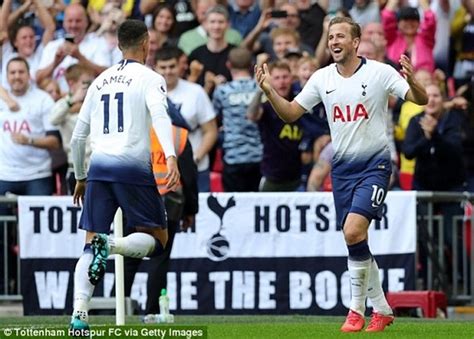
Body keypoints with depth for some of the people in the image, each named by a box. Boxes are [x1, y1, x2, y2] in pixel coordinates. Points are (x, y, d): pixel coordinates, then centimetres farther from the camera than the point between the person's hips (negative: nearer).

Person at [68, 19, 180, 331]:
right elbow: (159, 115, -17)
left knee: (91, 244, 6)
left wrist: (80, 178, 33)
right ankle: (111, 245, -25)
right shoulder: (149, 78, 3)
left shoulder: (100, 81, 19)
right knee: (157, 239, 6)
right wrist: (171, 156, -29)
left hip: (99, 166, 5)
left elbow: (78, 137, 22)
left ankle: (79, 313, -12)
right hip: (133, 166, -5)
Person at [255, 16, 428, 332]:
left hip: (374, 163, -5)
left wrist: (412, 82, -34)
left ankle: (357, 308, -7)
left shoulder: (379, 72, -8)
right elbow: (290, 113, 7)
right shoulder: (322, 78, 4)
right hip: (342, 166, 5)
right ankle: (381, 309, 19)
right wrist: (269, 90, -9)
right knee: (355, 238, 5)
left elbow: (421, 99, -13)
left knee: (353, 231, -20)